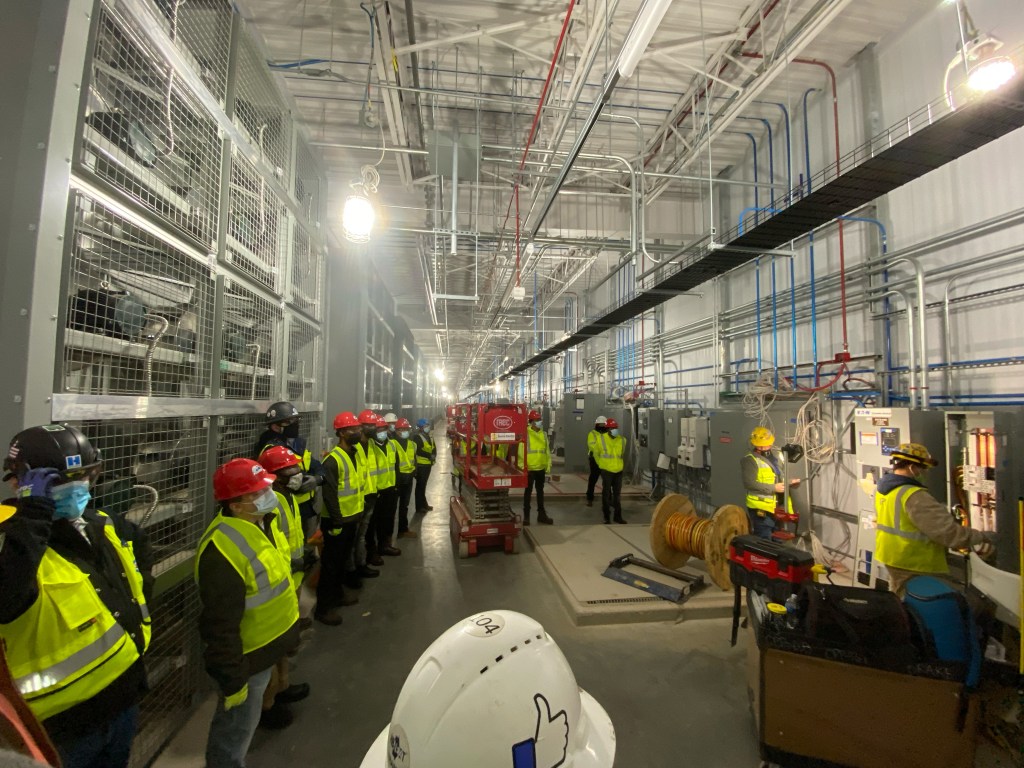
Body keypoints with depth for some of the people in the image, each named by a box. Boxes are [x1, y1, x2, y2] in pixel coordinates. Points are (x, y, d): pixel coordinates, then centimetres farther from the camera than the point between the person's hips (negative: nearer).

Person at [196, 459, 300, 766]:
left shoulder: (263, 521, -4)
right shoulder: (223, 551, -34)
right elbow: (220, 626, -28)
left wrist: (293, 615, 21)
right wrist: (232, 680, -20)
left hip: (267, 646, 9)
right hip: (246, 660, -8)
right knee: (235, 732, 15)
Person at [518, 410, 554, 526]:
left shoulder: (543, 435, 8)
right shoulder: (525, 434, -9)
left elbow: (547, 451, 11)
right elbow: (521, 451, -11)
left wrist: (548, 465, 6)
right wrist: (522, 466, -15)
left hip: (541, 468, 5)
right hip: (529, 469, -5)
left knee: (540, 491, 14)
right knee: (528, 492, 5)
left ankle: (541, 514, 25)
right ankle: (526, 516, 14)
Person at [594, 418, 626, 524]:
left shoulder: (622, 440, 2)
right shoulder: (601, 439, -7)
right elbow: (596, 454, 6)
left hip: (618, 471, 3)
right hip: (607, 471, -3)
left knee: (617, 494, 11)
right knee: (606, 493, 5)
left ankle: (618, 516, 21)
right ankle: (607, 516, 14)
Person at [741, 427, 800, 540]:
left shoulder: (777, 455, 11)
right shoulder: (750, 460, -14)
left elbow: (782, 476, 22)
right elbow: (749, 483, -22)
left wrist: (790, 482, 1)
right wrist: (773, 488, -23)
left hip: (778, 506, 8)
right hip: (762, 508, -8)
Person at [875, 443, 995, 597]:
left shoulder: (881, 488, 3)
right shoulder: (914, 497, -26)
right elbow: (945, 529, -25)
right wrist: (980, 537, -11)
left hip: (891, 557, 9)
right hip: (915, 565, -9)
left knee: (897, 601, 25)